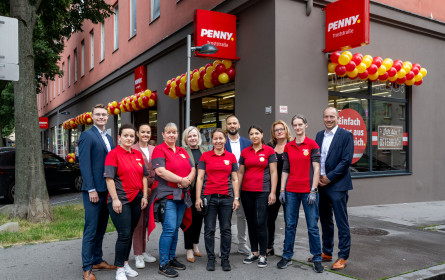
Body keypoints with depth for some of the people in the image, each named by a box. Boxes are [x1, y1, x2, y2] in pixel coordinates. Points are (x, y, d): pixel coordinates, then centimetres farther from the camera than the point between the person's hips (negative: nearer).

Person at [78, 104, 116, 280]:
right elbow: (84, 164, -14)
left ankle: (97, 260, 27)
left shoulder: (108, 138, 16)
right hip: (93, 190, -7)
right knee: (91, 230, -1)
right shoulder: (87, 136, -8)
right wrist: (91, 189, -18)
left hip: (107, 190, 7)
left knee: (101, 228, 15)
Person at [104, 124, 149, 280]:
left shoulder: (138, 154, 12)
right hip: (120, 201, -6)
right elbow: (109, 178, -11)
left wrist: (145, 196, 8)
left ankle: (125, 263, 28)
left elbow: (144, 176, 15)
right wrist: (115, 199, -17)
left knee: (130, 234, 13)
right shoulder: (113, 154, -6)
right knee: (124, 235, -6)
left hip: (136, 200, 6)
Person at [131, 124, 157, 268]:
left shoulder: (153, 149, 12)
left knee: (147, 221, 13)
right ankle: (138, 254, 11)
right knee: (138, 222, 1)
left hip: (152, 189, 5)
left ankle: (143, 251, 26)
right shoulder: (132, 150, -5)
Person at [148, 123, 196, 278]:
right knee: (169, 228, -10)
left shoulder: (182, 151, 16)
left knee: (175, 228, 12)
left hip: (181, 195, 7)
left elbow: (192, 169, 12)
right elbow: (160, 171, -17)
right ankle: (163, 264, 0)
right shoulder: (159, 150, -4)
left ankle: (172, 258, 24)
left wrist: (187, 180, -10)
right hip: (166, 194, -6)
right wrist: (182, 180, -14)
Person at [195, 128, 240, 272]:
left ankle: (225, 259, 18)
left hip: (226, 197, 1)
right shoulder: (205, 156, 4)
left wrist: (236, 198, 3)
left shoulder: (231, 157, 7)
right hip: (209, 196, -1)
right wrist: (198, 198, -3)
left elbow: (235, 179, 9)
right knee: (209, 229, 4)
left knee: (226, 229, 6)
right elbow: (200, 178, 3)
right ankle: (210, 259, 17)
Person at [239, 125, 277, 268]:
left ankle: (263, 255, 7)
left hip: (263, 191, -4)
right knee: (251, 223, 10)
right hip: (246, 191, 4)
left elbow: (273, 172, -3)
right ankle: (254, 252, 23)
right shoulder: (244, 152, 9)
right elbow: (240, 172, 12)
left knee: (260, 223, -6)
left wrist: (273, 192, -9)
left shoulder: (269, 151, -1)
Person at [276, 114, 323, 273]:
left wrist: (313, 191, -10)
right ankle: (287, 257, 21)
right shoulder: (288, 147, 9)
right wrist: (282, 190, 6)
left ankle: (317, 259, 15)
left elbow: (316, 169, -5)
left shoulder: (312, 144, -2)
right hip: (291, 191, 3)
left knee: (312, 226, 2)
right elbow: (285, 170, 11)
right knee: (290, 225, 9)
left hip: (308, 191, -3)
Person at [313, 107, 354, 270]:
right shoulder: (319, 135, 13)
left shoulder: (346, 135, -6)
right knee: (325, 220, 15)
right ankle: (326, 252, 27)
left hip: (337, 185, -6)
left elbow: (346, 160, -12)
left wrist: (329, 178, -14)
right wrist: (317, 177, -1)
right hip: (321, 184, 6)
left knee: (342, 222, 0)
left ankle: (343, 257, 10)